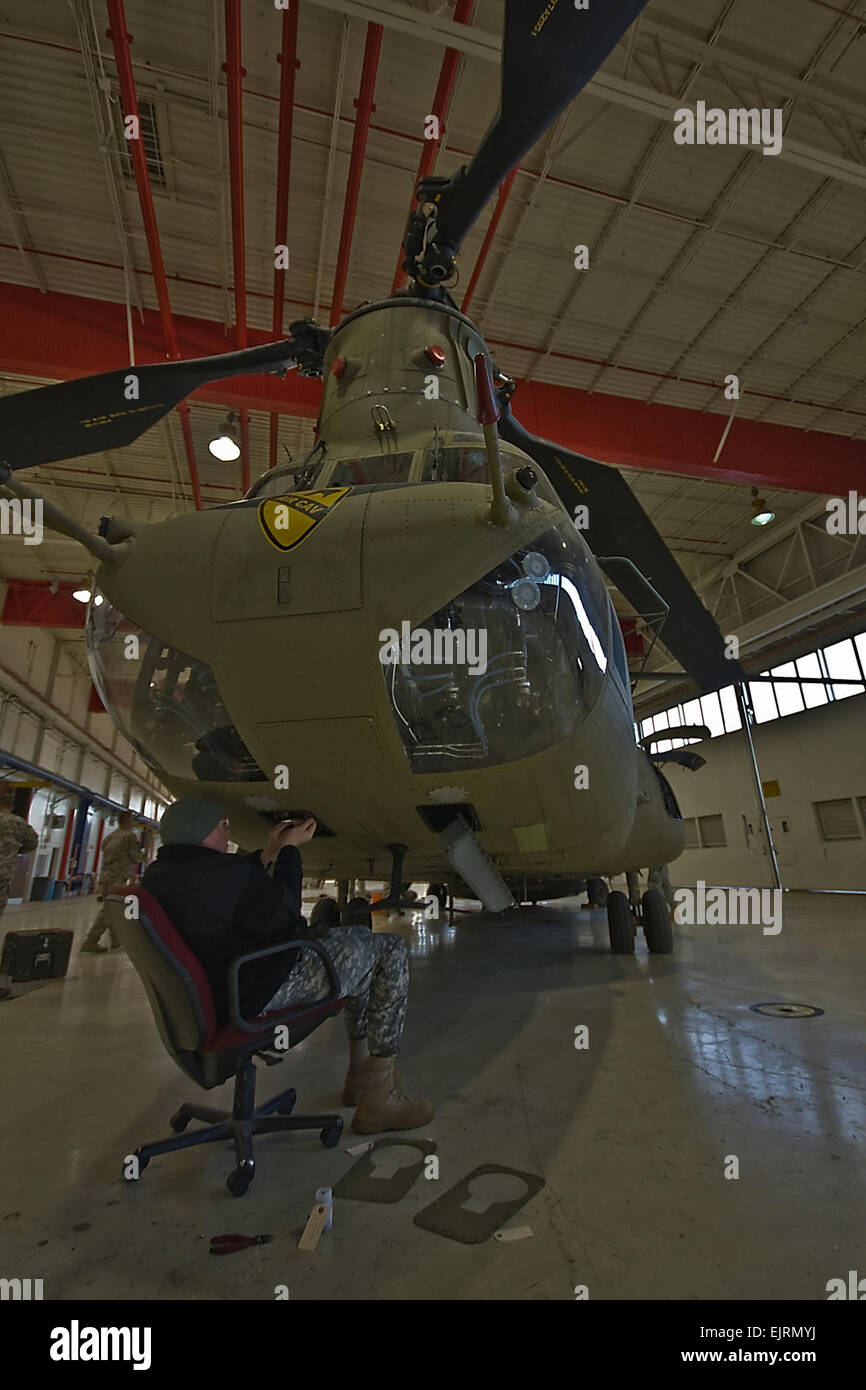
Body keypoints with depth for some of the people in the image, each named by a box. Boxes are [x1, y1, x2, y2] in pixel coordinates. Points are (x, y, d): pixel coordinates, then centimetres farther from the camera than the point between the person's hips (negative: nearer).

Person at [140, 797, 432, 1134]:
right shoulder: (217, 872, -27)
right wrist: (288, 850, -6)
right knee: (391, 951, -2)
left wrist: (268, 852, 12)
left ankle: (359, 1070, 31)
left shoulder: (157, 875, 4)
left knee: (360, 940, 22)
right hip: (259, 994, -10)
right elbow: (282, 914, -17)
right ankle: (378, 1099, 5)